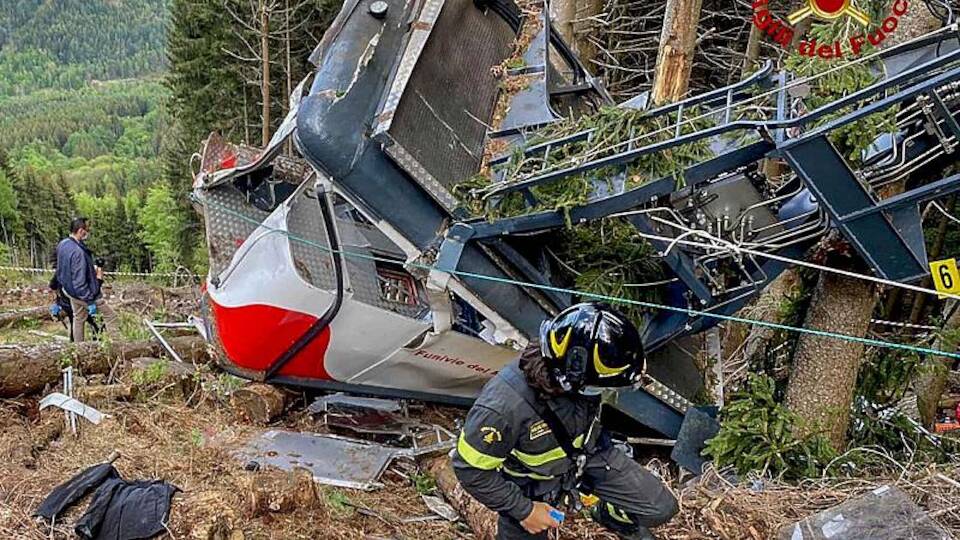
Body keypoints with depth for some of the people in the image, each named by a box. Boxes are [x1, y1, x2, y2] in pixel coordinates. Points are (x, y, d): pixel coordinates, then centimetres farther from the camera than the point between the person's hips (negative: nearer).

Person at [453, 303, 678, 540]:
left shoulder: (575, 378, -27)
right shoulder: (502, 407, -41)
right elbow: (471, 469, -25)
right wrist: (524, 511, -18)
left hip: (588, 455, 4)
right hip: (532, 487, -4)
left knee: (660, 509, 4)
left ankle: (604, 512, 32)